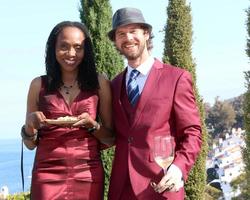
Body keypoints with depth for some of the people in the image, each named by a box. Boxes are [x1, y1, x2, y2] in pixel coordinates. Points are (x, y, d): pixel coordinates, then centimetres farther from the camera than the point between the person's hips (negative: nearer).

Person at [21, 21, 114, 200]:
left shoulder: (99, 83, 2)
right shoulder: (39, 85, 3)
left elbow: (111, 139, 5)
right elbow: (31, 144, 9)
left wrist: (92, 124, -12)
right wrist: (29, 125, -11)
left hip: (88, 176, 0)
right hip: (48, 177, 0)